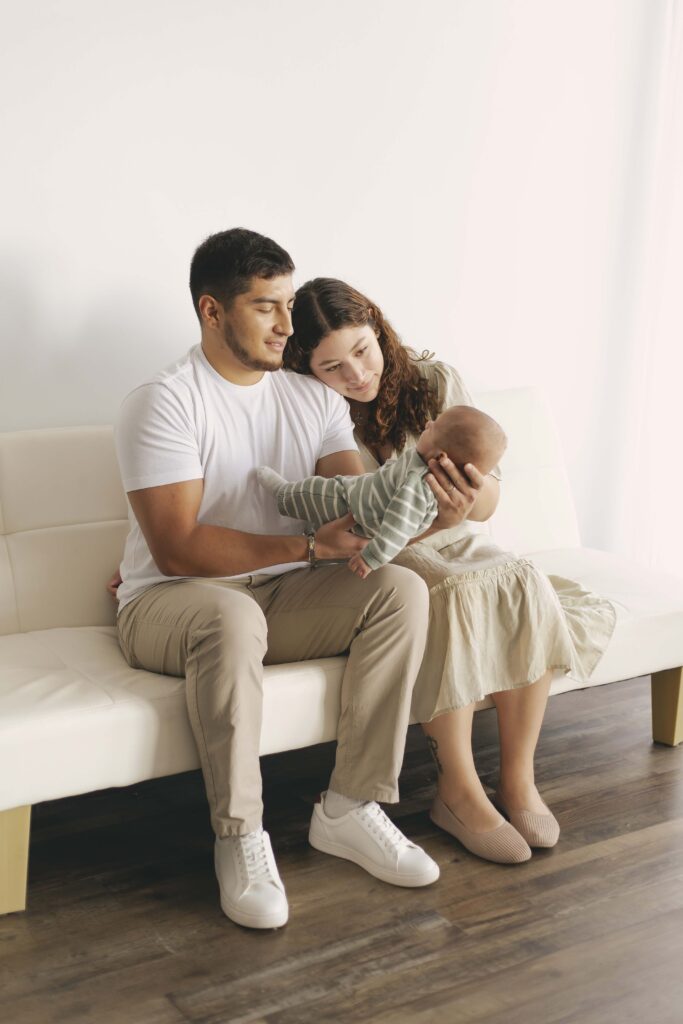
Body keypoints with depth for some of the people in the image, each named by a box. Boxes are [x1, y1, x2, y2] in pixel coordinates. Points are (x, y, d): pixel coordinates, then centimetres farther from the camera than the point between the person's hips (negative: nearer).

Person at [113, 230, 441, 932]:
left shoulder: (315, 400, 8)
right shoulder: (163, 403, -13)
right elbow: (177, 548, -22)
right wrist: (307, 547, -30)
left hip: (281, 595, 6)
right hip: (169, 601, -6)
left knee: (401, 589, -18)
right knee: (232, 617, -39)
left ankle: (349, 808, -15)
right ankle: (240, 839, -24)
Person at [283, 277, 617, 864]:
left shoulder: (434, 383, -2)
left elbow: (488, 505, -3)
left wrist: (474, 492, -26)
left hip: (455, 549, 4)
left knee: (525, 585, -27)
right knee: (458, 596, -34)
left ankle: (518, 781, -16)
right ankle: (459, 793, -22)